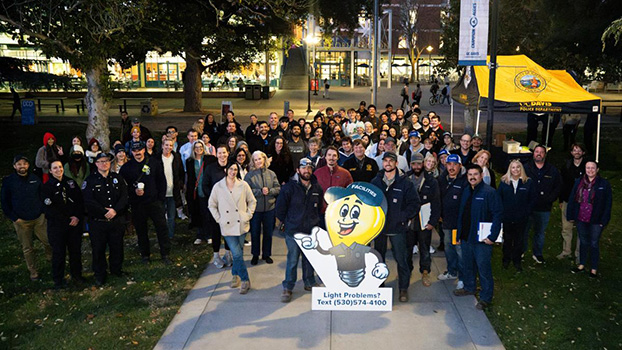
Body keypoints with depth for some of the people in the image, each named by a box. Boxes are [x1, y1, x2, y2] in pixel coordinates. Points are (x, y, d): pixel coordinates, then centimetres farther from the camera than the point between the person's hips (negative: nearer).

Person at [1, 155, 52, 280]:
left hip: (39, 219, 1)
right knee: (27, 249, 8)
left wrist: (43, 211, 2)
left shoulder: (35, 179, 3)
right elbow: (5, 203, 0)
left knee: (49, 242, 2)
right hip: (21, 222, -1)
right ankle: (33, 272, 20)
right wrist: (14, 218, -6)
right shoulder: (8, 181, -3)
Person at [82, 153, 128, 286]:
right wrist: (104, 212, -17)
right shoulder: (90, 180, -1)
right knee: (98, 249, 6)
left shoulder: (117, 178, 8)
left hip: (117, 219, 2)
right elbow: (88, 201, -10)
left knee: (117, 246, 12)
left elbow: (124, 196, 0)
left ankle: (117, 270, 31)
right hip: (97, 221, -2)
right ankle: (100, 275, 21)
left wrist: (115, 210, -15)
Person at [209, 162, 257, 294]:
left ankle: (235, 275, 33)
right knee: (237, 254, -8)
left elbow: (252, 201, 10)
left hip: (241, 225, 2)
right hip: (227, 226, -1)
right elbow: (212, 205, 8)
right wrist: (219, 219, 0)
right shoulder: (218, 187, -1)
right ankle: (245, 280, 4)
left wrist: (248, 215, 1)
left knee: (238, 252, 11)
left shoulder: (243, 185, 1)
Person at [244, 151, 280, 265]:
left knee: (268, 232, 12)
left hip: (269, 208, 2)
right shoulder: (249, 175, -4)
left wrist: (269, 191, -16)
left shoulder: (271, 174, 4)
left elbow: (278, 188, 2)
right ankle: (255, 255, 23)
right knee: (255, 233, 8)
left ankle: (266, 254, 27)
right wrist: (260, 191, -20)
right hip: (255, 208, -2)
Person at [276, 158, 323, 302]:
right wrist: (286, 223, 3)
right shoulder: (289, 187, -12)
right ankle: (287, 288, 14)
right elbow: (280, 208, -4)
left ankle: (309, 283, 33)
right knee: (292, 260, 1)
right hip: (293, 231, -4)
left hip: (311, 231, 4)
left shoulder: (317, 188, 3)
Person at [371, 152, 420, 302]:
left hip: (397, 228, -3)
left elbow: (414, 203, -3)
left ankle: (403, 288, 14)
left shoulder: (405, 183, -5)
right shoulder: (375, 182, 4)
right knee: (379, 257, 15)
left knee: (401, 259, -1)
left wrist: (403, 217, -10)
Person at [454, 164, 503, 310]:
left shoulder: (490, 192, -13)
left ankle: (486, 297, 13)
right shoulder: (466, 192, 10)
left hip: (482, 238, -7)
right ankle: (469, 287, 39)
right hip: (466, 237, 7)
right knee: (467, 265, 19)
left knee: (483, 268, 1)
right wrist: (459, 233, 14)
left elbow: (498, 214, -16)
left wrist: (492, 236, -20)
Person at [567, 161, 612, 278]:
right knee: (583, 242, 16)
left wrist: (604, 220, -10)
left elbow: (608, 204, -5)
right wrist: (570, 216, 2)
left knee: (594, 244, 6)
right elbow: (572, 199, 5)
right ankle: (582, 264, 29)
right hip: (581, 219, 3)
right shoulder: (579, 182, 2)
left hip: (595, 221, -3)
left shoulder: (604, 184, -6)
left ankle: (594, 268, 17)